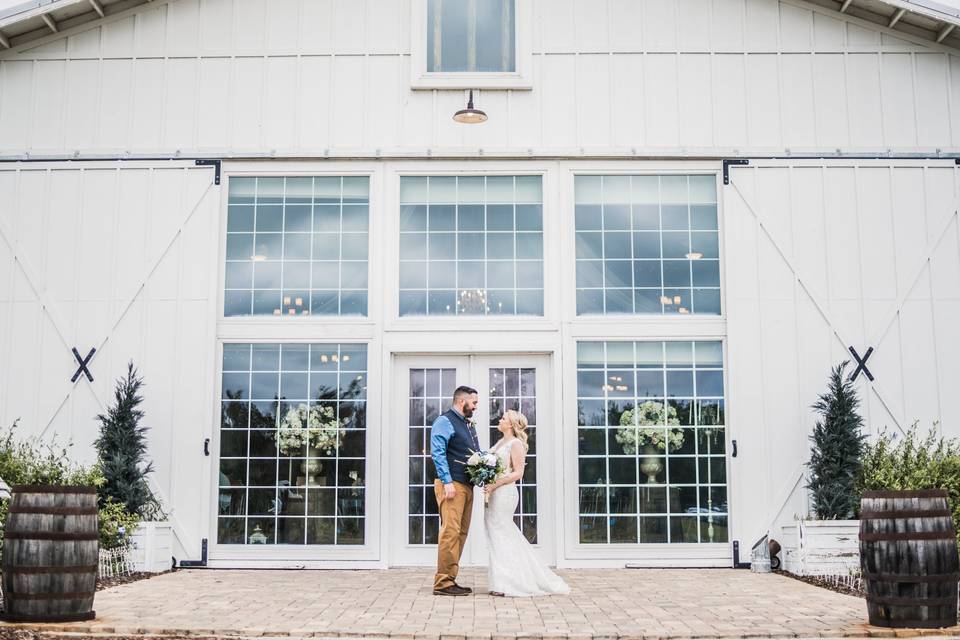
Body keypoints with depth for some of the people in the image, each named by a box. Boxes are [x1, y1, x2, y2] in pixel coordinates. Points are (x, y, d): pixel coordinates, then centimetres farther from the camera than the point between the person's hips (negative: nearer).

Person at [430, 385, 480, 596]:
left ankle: (450, 579, 14)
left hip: (467, 485, 9)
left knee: (461, 533, 9)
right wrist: (447, 482, -21)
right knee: (450, 531, -13)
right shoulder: (444, 421, -6)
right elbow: (438, 453, -14)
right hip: (452, 484, -9)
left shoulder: (468, 426, 22)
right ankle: (443, 583, -12)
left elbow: (477, 454, 28)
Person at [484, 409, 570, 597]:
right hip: (494, 493, 9)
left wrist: (495, 485, -21)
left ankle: (504, 584, 4)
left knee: (501, 537, -4)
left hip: (504, 492, -9)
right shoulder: (500, 442, 16)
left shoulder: (516, 443, -9)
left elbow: (518, 473, -15)